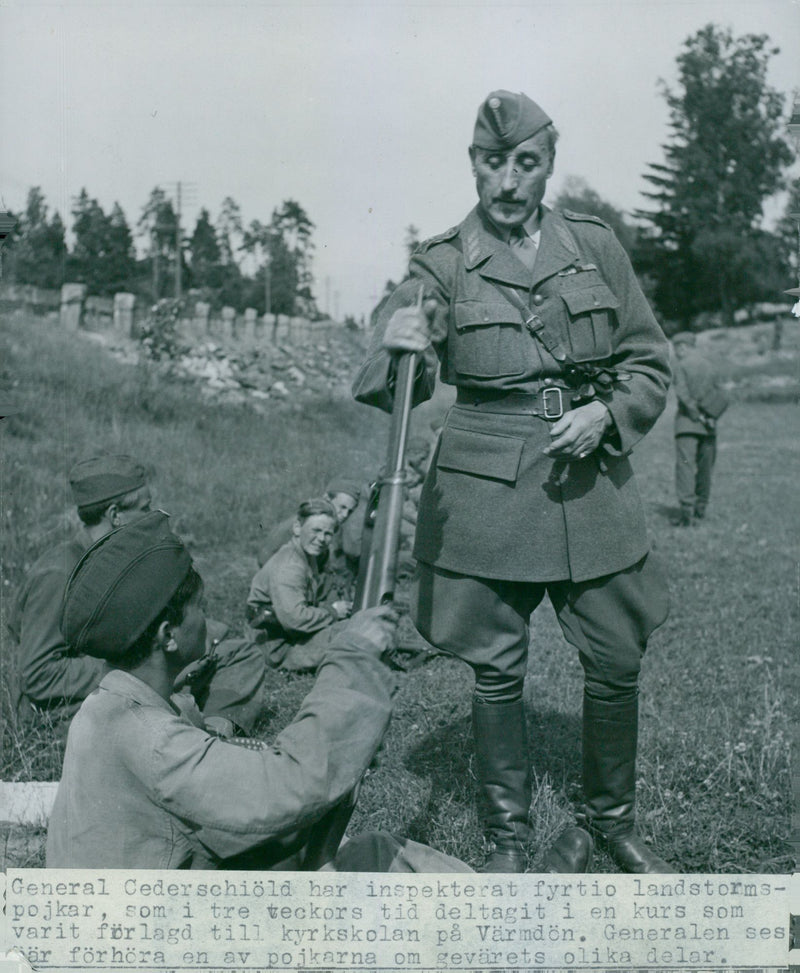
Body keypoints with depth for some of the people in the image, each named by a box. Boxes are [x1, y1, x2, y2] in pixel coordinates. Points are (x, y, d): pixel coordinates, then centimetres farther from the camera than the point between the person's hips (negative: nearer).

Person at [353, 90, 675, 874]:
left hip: (592, 479, 3)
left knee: (616, 662, 8)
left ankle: (611, 821, 33)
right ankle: (507, 840, 25)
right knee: (496, 672, 4)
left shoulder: (595, 246, 6)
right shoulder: (442, 264, -1)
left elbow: (650, 361, 11)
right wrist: (398, 349, -35)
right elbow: (393, 385, -12)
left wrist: (607, 413, -8)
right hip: (484, 489, -2)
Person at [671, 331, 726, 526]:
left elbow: (682, 394, -13)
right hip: (708, 426, 6)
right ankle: (701, 508, 22)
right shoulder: (710, 366, 14)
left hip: (687, 421, -6)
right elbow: (721, 397, 10)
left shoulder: (681, 366, -3)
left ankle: (686, 507, -22)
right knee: (705, 467, 13)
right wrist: (709, 416, 5)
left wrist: (697, 414, -8)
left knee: (685, 464, -10)